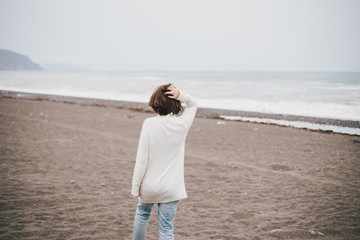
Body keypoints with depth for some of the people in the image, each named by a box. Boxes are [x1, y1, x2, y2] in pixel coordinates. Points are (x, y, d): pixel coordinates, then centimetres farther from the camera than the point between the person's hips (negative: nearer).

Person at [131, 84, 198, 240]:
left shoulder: (149, 124, -14)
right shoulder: (182, 124, -9)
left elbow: (142, 159, -13)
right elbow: (193, 104, 13)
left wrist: (136, 186, -4)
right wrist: (181, 95, -8)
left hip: (149, 186, 0)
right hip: (171, 188, 0)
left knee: (142, 214, 28)